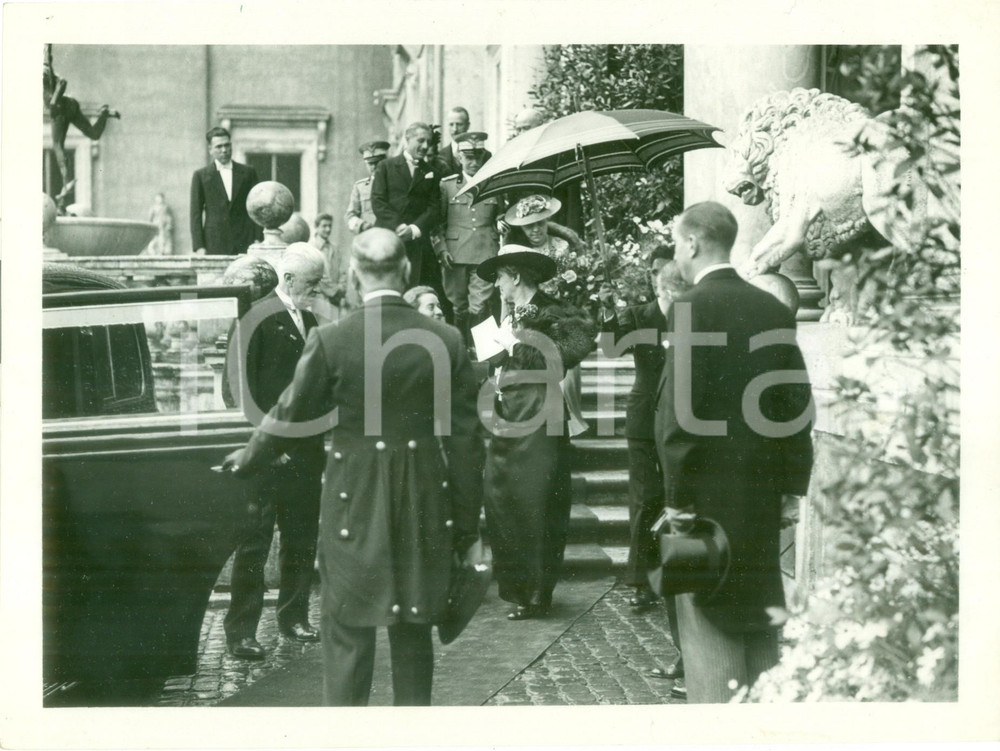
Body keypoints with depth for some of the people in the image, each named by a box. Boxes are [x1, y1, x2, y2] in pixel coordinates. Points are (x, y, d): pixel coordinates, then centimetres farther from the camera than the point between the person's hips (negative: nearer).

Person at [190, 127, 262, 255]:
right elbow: (196, 214, 5)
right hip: (214, 246, -1)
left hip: (244, 245, 1)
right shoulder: (201, 176, 7)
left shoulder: (248, 172, 11)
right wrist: (199, 247, -4)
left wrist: (258, 239, 1)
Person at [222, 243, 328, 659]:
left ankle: (294, 616, 27)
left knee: (302, 538, 14)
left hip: (305, 450, 8)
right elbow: (239, 386, -15)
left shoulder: (308, 320, 14)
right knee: (254, 543, -3)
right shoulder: (258, 318, -10)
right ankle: (241, 629, 3)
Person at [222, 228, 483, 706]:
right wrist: (468, 530, 7)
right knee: (413, 629, 15)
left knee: (347, 633, 7)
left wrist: (247, 458, 20)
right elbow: (463, 441, -1)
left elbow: (291, 415, 0)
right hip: (424, 509, 3)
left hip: (355, 506, -2)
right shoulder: (446, 341, -5)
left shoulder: (330, 340, -11)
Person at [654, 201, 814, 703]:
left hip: (708, 497, -6)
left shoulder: (690, 309, -12)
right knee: (761, 616, 15)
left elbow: (679, 412, -16)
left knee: (711, 627, -1)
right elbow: (798, 407, 7)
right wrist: (793, 488, 12)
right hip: (764, 499, 6)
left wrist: (677, 495, -10)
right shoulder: (773, 310, 6)